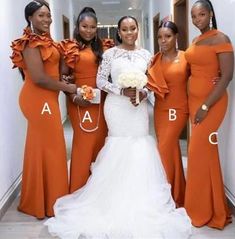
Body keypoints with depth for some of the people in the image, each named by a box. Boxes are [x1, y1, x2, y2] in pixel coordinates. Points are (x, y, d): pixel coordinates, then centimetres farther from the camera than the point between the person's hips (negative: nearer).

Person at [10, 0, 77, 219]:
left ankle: (40, 199, 27)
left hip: (45, 99, 10)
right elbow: (39, 78, -22)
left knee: (42, 146, 14)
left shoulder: (43, 40, 15)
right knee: (47, 147, -2)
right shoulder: (32, 42, -14)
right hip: (39, 100, -10)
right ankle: (47, 202, 12)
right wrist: (68, 87, -12)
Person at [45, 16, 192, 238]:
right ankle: (118, 197, 12)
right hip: (117, 106, -3)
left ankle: (139, 200, 15)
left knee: (140, 148, 1)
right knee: (120, 147, -2)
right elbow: (100, 80, -3)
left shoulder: (145, 54, 10)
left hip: (139, 107, 3)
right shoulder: (110, 53, 0)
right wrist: (122, 91, -13)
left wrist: (143, 93, -8)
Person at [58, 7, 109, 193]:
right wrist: (73, 96, -17)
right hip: (81, 101, -5)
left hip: (100, 100, 5)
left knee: (100, 140, 9)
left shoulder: (100, 47, 12)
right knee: (84, 142, -2)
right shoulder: (70, 47, -2)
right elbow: (63, 77, -7)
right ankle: (80, 190, 12)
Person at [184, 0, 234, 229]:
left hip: (211, 101, -8)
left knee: (198, 151, -5)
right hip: (193, 98, 8)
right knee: (205, 150, 13)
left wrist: (206, 107, -19)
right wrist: (194, 103, 1)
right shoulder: (196, 41, 12)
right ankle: (208, 205, 25)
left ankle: (203, 209, 11)